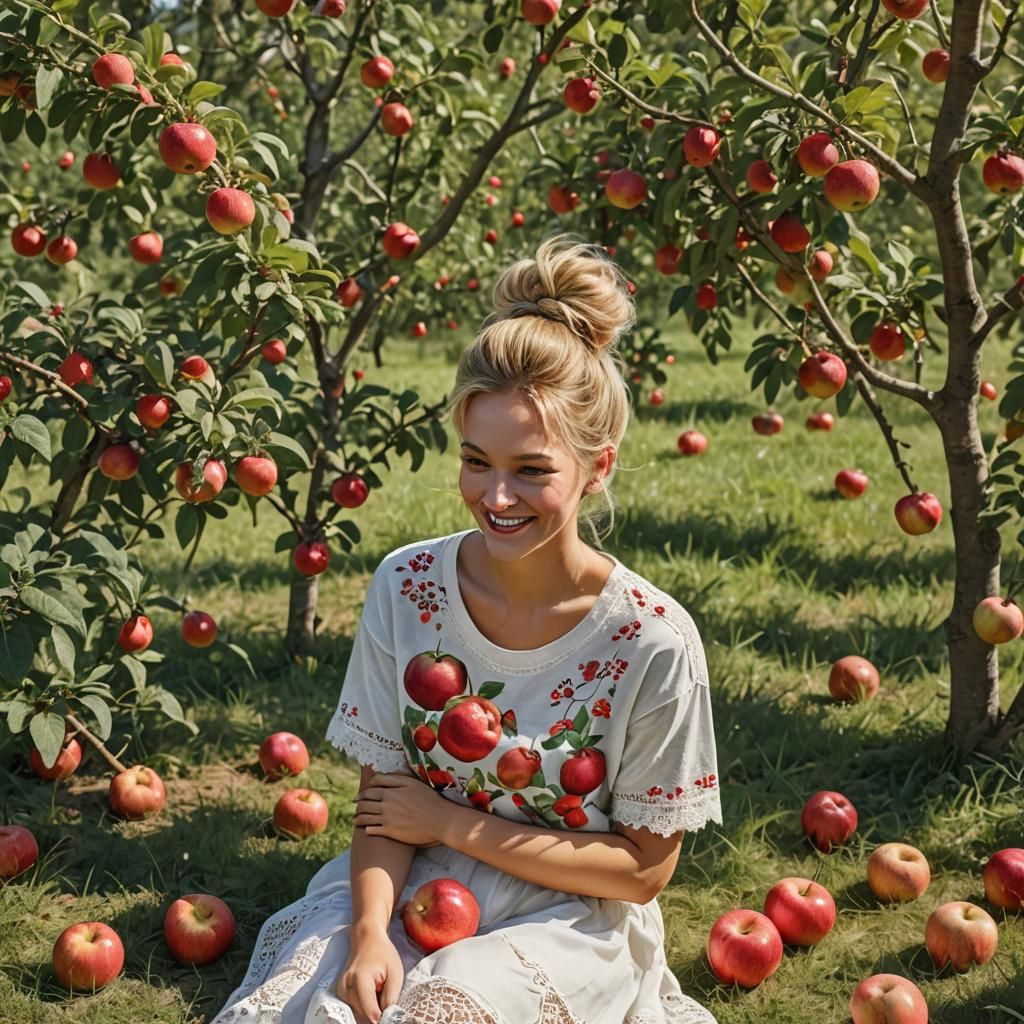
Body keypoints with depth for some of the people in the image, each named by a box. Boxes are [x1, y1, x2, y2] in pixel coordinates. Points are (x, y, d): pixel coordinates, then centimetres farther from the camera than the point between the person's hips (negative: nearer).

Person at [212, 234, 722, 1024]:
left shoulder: (654, 640, -16)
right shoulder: (407, 587, -7)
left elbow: (642, 868, -9)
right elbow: (382, 796, -1)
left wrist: (456, 824, -11)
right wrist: (371, 931, -20)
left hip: (568, 918, -3)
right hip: (407, 892, 3)